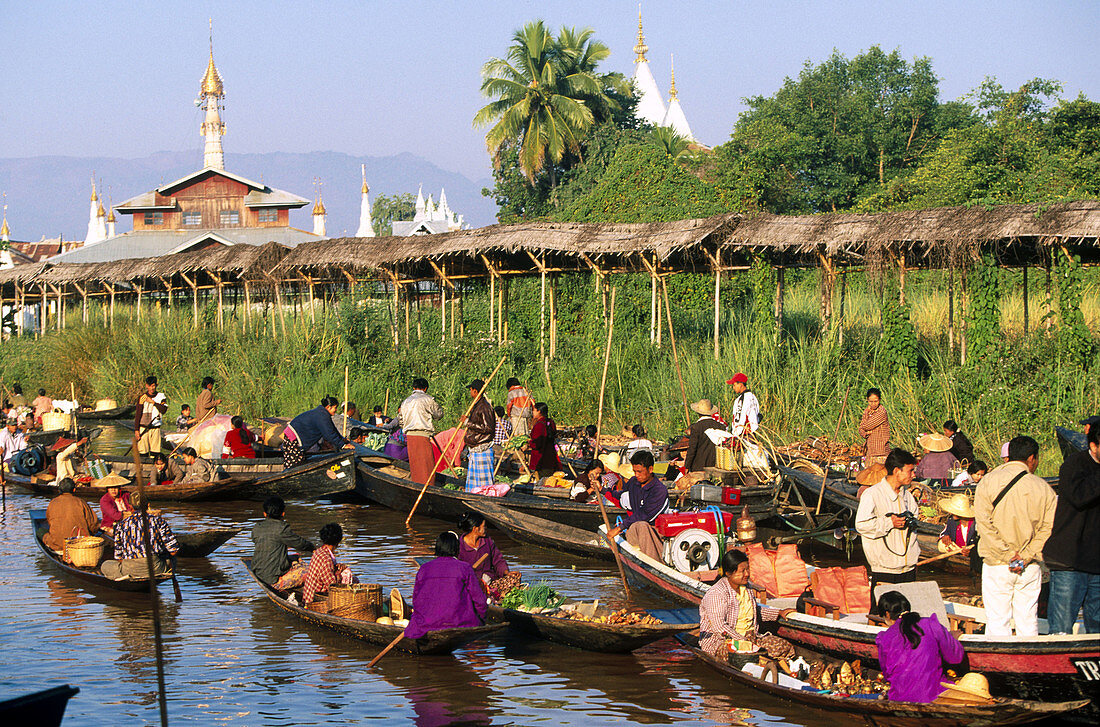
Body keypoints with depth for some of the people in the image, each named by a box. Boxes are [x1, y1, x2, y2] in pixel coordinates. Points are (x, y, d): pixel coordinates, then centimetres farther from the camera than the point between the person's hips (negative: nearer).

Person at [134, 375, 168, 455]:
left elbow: (164, 410, -9)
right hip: (143, 427, -1)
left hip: (155, 428, 1)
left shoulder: (161, 396, 5)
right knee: (143, 453, -6)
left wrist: (153, 402, -15)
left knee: (155, 452, -1)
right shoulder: (143, 398, 1)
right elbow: (138, 415, 1)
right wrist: (136, 430, -4)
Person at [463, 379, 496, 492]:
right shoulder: (476, 406, 15)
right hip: (474, 451, 10)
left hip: (482, 451, -10)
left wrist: (469, 423, -20)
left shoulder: (484, 407, -15)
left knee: (484, 483, -8)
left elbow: (488, 428, -23)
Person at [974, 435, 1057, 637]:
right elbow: (1049, 528, -4)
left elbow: (984, 523, -10)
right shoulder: (1044, 488, 2)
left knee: (997, 622, 2)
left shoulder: (988, 482, -2)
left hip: (996, 565, -1)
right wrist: (1026, 556, -8)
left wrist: (1008, 557, -10)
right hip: (1031, 568, 2)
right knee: (1028, 622, 10)